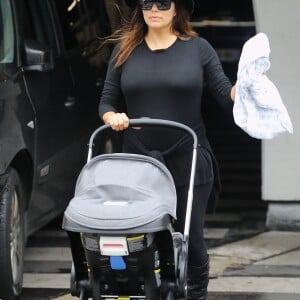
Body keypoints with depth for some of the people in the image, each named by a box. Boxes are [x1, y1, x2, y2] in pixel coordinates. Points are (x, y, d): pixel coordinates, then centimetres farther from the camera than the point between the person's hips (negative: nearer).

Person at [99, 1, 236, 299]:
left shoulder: (198, 48, 3)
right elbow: (106, 102, 9)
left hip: (188, 163, -1)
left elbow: (225, 93, 0)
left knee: (190, 238, 2)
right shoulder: (125, 50, 8)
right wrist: (112, 117, -12)